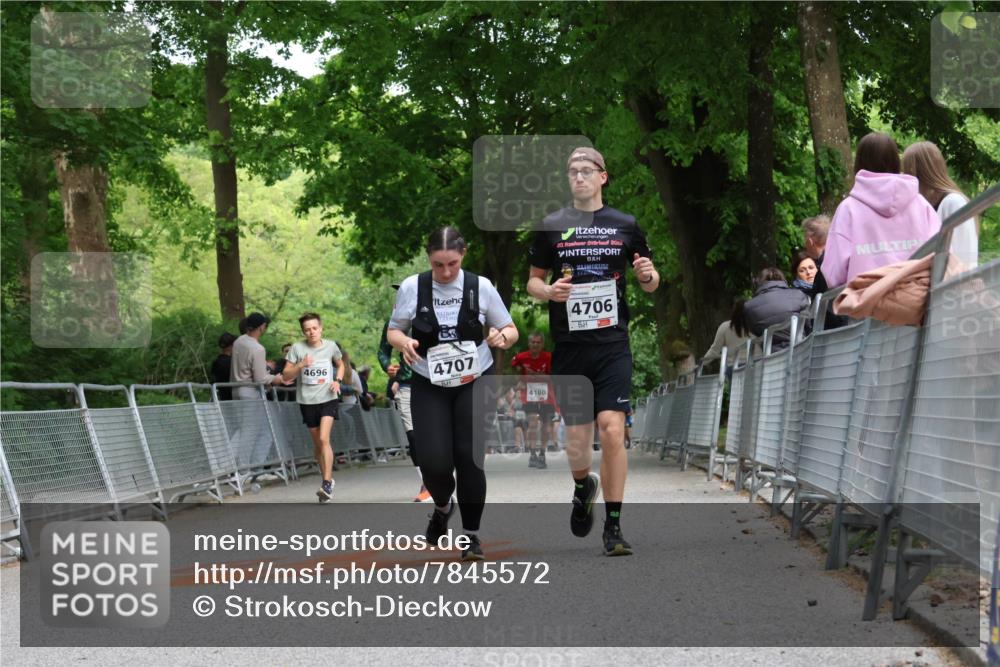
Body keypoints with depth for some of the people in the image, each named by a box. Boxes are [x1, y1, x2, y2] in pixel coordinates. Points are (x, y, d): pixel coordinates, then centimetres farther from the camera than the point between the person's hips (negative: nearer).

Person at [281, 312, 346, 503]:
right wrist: (300, 365, -21)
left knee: (324, 439, -17)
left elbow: (341, 365, 19)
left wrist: (338, 380, 0)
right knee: (317, 443, 10)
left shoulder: (330, 346, 0)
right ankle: (328, 479, 26)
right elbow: (286, 375, -4)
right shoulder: (297, 348, -3)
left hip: (328, 399, -2)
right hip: (307, 401, 2)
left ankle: (327, 484, -19)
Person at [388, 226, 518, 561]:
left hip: (474, 384, 0)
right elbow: (393, 331, 7)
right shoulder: (411, 287, -5)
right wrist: (404, 342, -16)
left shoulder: (481, 287, -5)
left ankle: (472, 535, 9)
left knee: (469, 457, -9)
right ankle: (442, 507, 26)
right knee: (435, 462, -10)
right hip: (429, 387, 0)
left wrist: (502, 337, -20)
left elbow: (511, 330, 4)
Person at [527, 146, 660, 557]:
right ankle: (583, 487, 38)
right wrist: (548, 290, -9)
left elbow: (650, 284, 16)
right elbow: (533, 280, 14)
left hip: (612, 344, -1)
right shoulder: (552, 226, 8)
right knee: (577, 437, 3)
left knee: (612, 430, -13)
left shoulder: (625, 226, 8)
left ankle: (613, 528, -4)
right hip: (568, 347, 1)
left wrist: (648, 274, -8)